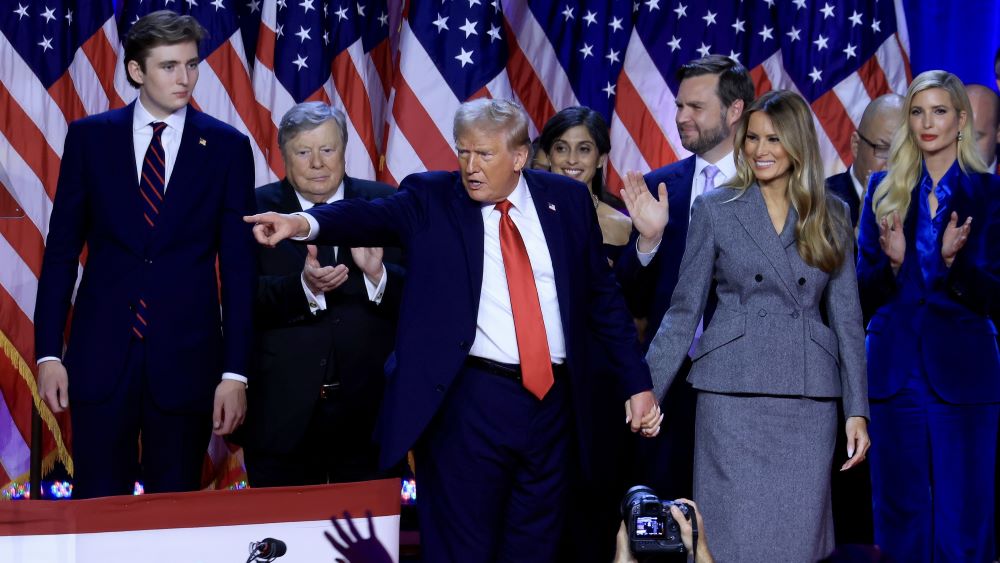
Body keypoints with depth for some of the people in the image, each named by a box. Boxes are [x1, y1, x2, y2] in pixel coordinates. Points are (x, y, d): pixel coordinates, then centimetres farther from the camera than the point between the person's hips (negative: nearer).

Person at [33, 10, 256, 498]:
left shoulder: (227, 147, 1)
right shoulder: (89, 137, 3)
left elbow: (238, 267, 0)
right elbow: (61, 250, 5)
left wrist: (235, 371, -5)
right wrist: (48, 351, -1)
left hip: (187, 358, 0)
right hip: (101, 354, 1)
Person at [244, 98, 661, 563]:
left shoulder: (567, 200, 8)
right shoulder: (430, 199, 1)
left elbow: (603, 297, 12)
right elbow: (373, 217, -18)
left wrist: (637, 383, 10)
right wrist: (305, 223, -37)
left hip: (553, 402, 3)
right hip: (469, 403, -3)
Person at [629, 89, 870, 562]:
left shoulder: (831, 216, 8)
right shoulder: (715, 209, 3)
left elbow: (846, 315, 9)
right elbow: (685, 309, 4)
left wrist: (857, 411, 4)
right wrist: (647, 390, -3)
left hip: (809, 398, 2)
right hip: (733, 395, -2)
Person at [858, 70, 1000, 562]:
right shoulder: (884, 189, 8)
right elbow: (864, 290, 7)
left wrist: (955, 260, -21)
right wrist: (891, 263, -13)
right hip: (895, 370, 2)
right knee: (900, 512, 8)